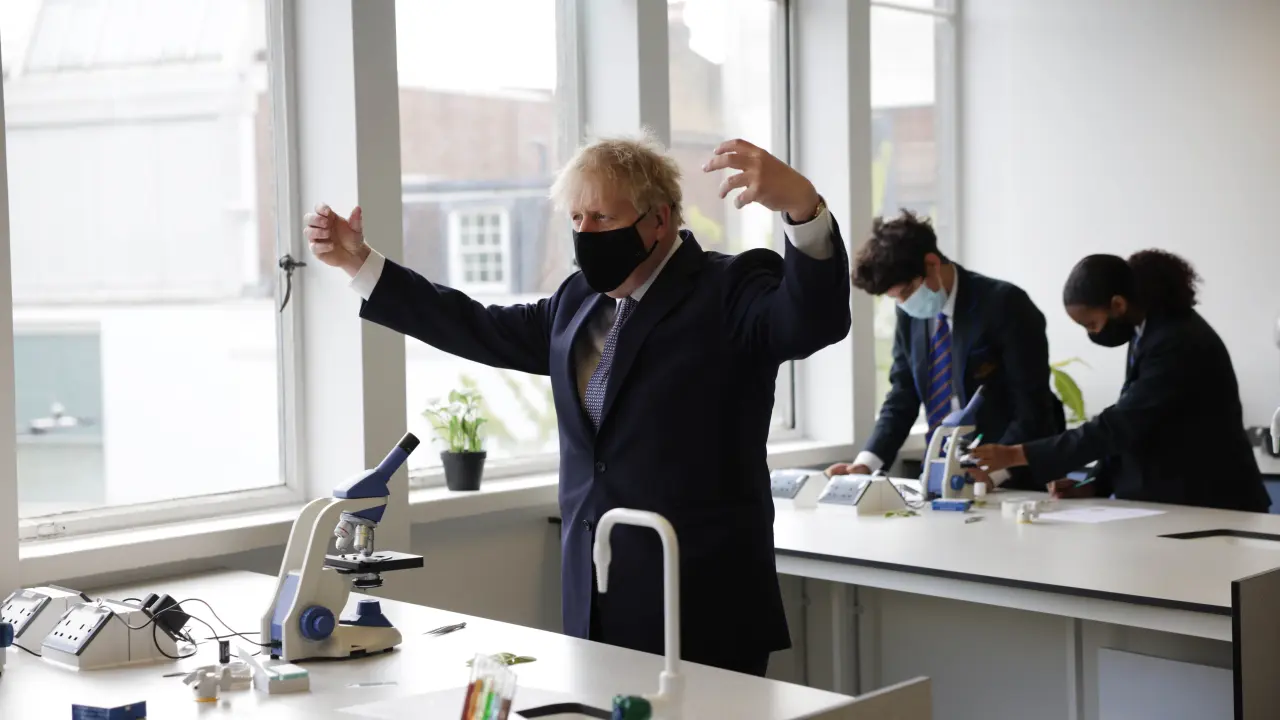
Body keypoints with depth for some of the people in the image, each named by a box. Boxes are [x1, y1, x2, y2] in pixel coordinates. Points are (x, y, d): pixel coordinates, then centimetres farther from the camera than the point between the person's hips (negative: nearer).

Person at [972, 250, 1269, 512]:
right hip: (1167, 501, 8)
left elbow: (1120, 425, -24)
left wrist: (1017, 455, -22)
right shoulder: (1148, 331, 6)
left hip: (1209, 507, -8)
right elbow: (1127, 425, 12)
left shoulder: (1178, 343, -22)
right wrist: (1095, 485, -1)